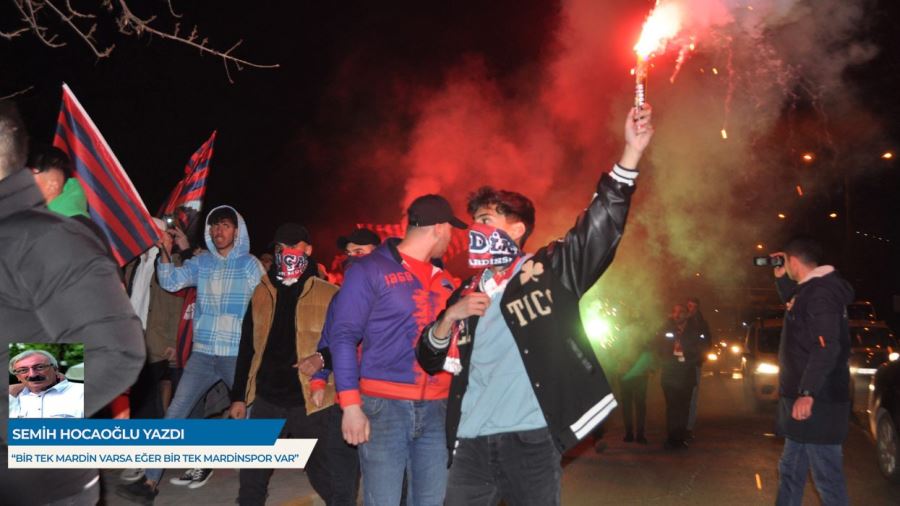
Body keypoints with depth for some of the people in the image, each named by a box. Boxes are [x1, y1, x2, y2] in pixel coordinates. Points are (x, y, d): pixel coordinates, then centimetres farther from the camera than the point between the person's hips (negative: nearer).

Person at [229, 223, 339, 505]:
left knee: (324, 477, 6)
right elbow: (247, 348, 14)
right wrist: (239, 395, 13)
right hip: (266, 400, 4)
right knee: (252, 478, 12)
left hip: (310, 401, -4)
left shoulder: (328, 296, -4)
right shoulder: (262, 293, 10)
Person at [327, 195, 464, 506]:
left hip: (436, 409, 5)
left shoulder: (444, 280, 15)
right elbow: (342, 335, -6)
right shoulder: (370, 270, -2)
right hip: (384, 406, -5)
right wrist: (351, 405, -12)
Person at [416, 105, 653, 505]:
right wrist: (450, 317, -1)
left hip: (532, 440, -4)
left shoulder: (548, 271, 3)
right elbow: (430, 361, 18)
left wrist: (631, 151, -18)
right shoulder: (465, 294, 17)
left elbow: (602, 223, -8)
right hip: (472, 444, 4)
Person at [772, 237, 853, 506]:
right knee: (790, 471, 16)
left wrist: (807, 393, -28)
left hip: (817, 402, -11)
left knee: (826, 476, -8)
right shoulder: (811, 290, 16)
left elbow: (827, 348, -25)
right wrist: (781, 279, 27)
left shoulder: (821, 292, -15)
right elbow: (794, 308, 41)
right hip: (805, 396, 11)